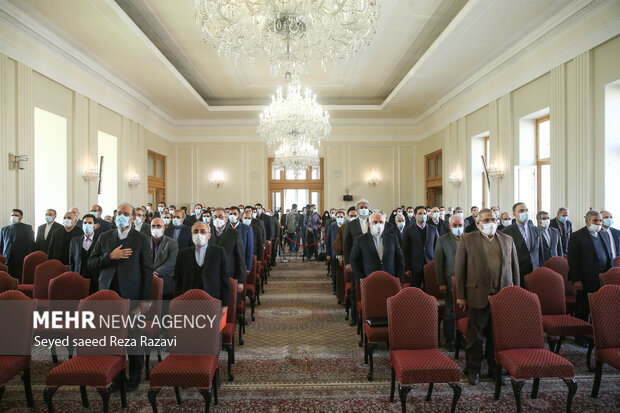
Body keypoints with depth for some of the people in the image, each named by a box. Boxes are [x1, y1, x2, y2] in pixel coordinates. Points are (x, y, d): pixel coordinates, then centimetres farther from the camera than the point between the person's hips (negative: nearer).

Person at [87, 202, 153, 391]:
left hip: (132, 297, -3)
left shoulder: (142, 240, -2)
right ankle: (114, 376, 28)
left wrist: (146, 299, -8)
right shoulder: (104, 238, 9)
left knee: (134, 338, 6)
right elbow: (91, 264, 7)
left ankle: (134, 377, 24)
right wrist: (110, 256, -13)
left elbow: (148, 271, -4)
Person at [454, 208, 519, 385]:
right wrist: (461, 296, -5)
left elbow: (515, 268, 15)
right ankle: (473, 370, 22)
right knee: (475, 335, 6)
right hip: (478, 295, -3)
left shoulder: (508, 240, 11)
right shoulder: (467, 240, -1)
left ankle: (495, 368, 31)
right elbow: (459, 269, -2)